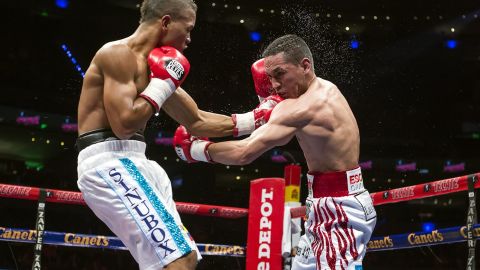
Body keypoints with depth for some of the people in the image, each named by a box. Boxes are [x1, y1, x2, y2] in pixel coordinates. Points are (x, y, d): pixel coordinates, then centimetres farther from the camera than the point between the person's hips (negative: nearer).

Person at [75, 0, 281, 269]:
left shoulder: (155, 65, 19)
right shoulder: (119, 53, -9)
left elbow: (197, 122, 27)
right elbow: (123, 124, -20)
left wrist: (253, 120, 26)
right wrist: (163, 85, -9)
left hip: (133, 165, 10)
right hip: (109, 164, -10)